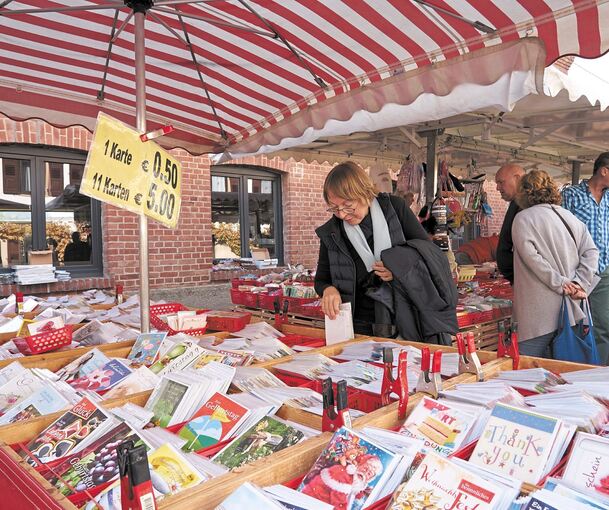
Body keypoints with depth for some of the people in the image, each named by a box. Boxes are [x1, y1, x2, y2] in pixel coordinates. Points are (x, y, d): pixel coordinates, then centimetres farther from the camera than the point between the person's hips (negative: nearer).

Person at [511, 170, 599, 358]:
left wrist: (560, 283, -11)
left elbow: (532, 257, -16)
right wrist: (580, 283, -2)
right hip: (568, 311, 7)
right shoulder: (570, 217, 12)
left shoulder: (523, 218, -5)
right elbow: (591, 251, 5)